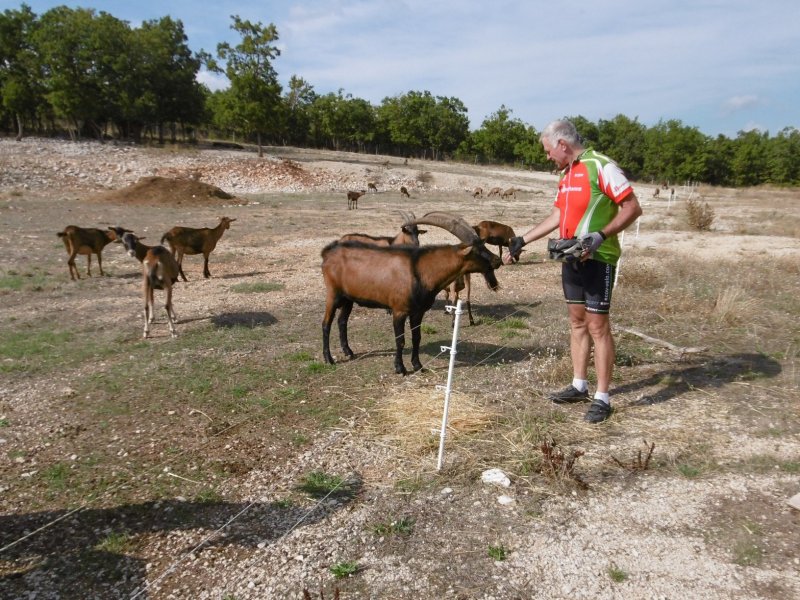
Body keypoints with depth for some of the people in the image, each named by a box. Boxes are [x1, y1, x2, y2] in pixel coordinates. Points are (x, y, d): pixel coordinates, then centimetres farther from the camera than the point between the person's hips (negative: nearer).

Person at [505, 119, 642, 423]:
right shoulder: (566, 174, 14)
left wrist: (601, 235, -25)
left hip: (598, 259, -8)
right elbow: (556, 216, 18)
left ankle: (602, 398, 5)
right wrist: (522, 240, 14)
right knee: (577, 321, 14)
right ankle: (579, 386, 25)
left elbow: (632, 208, -15)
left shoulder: (601, 166, -13)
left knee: (597, 325, -4)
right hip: (572, 258, 9)